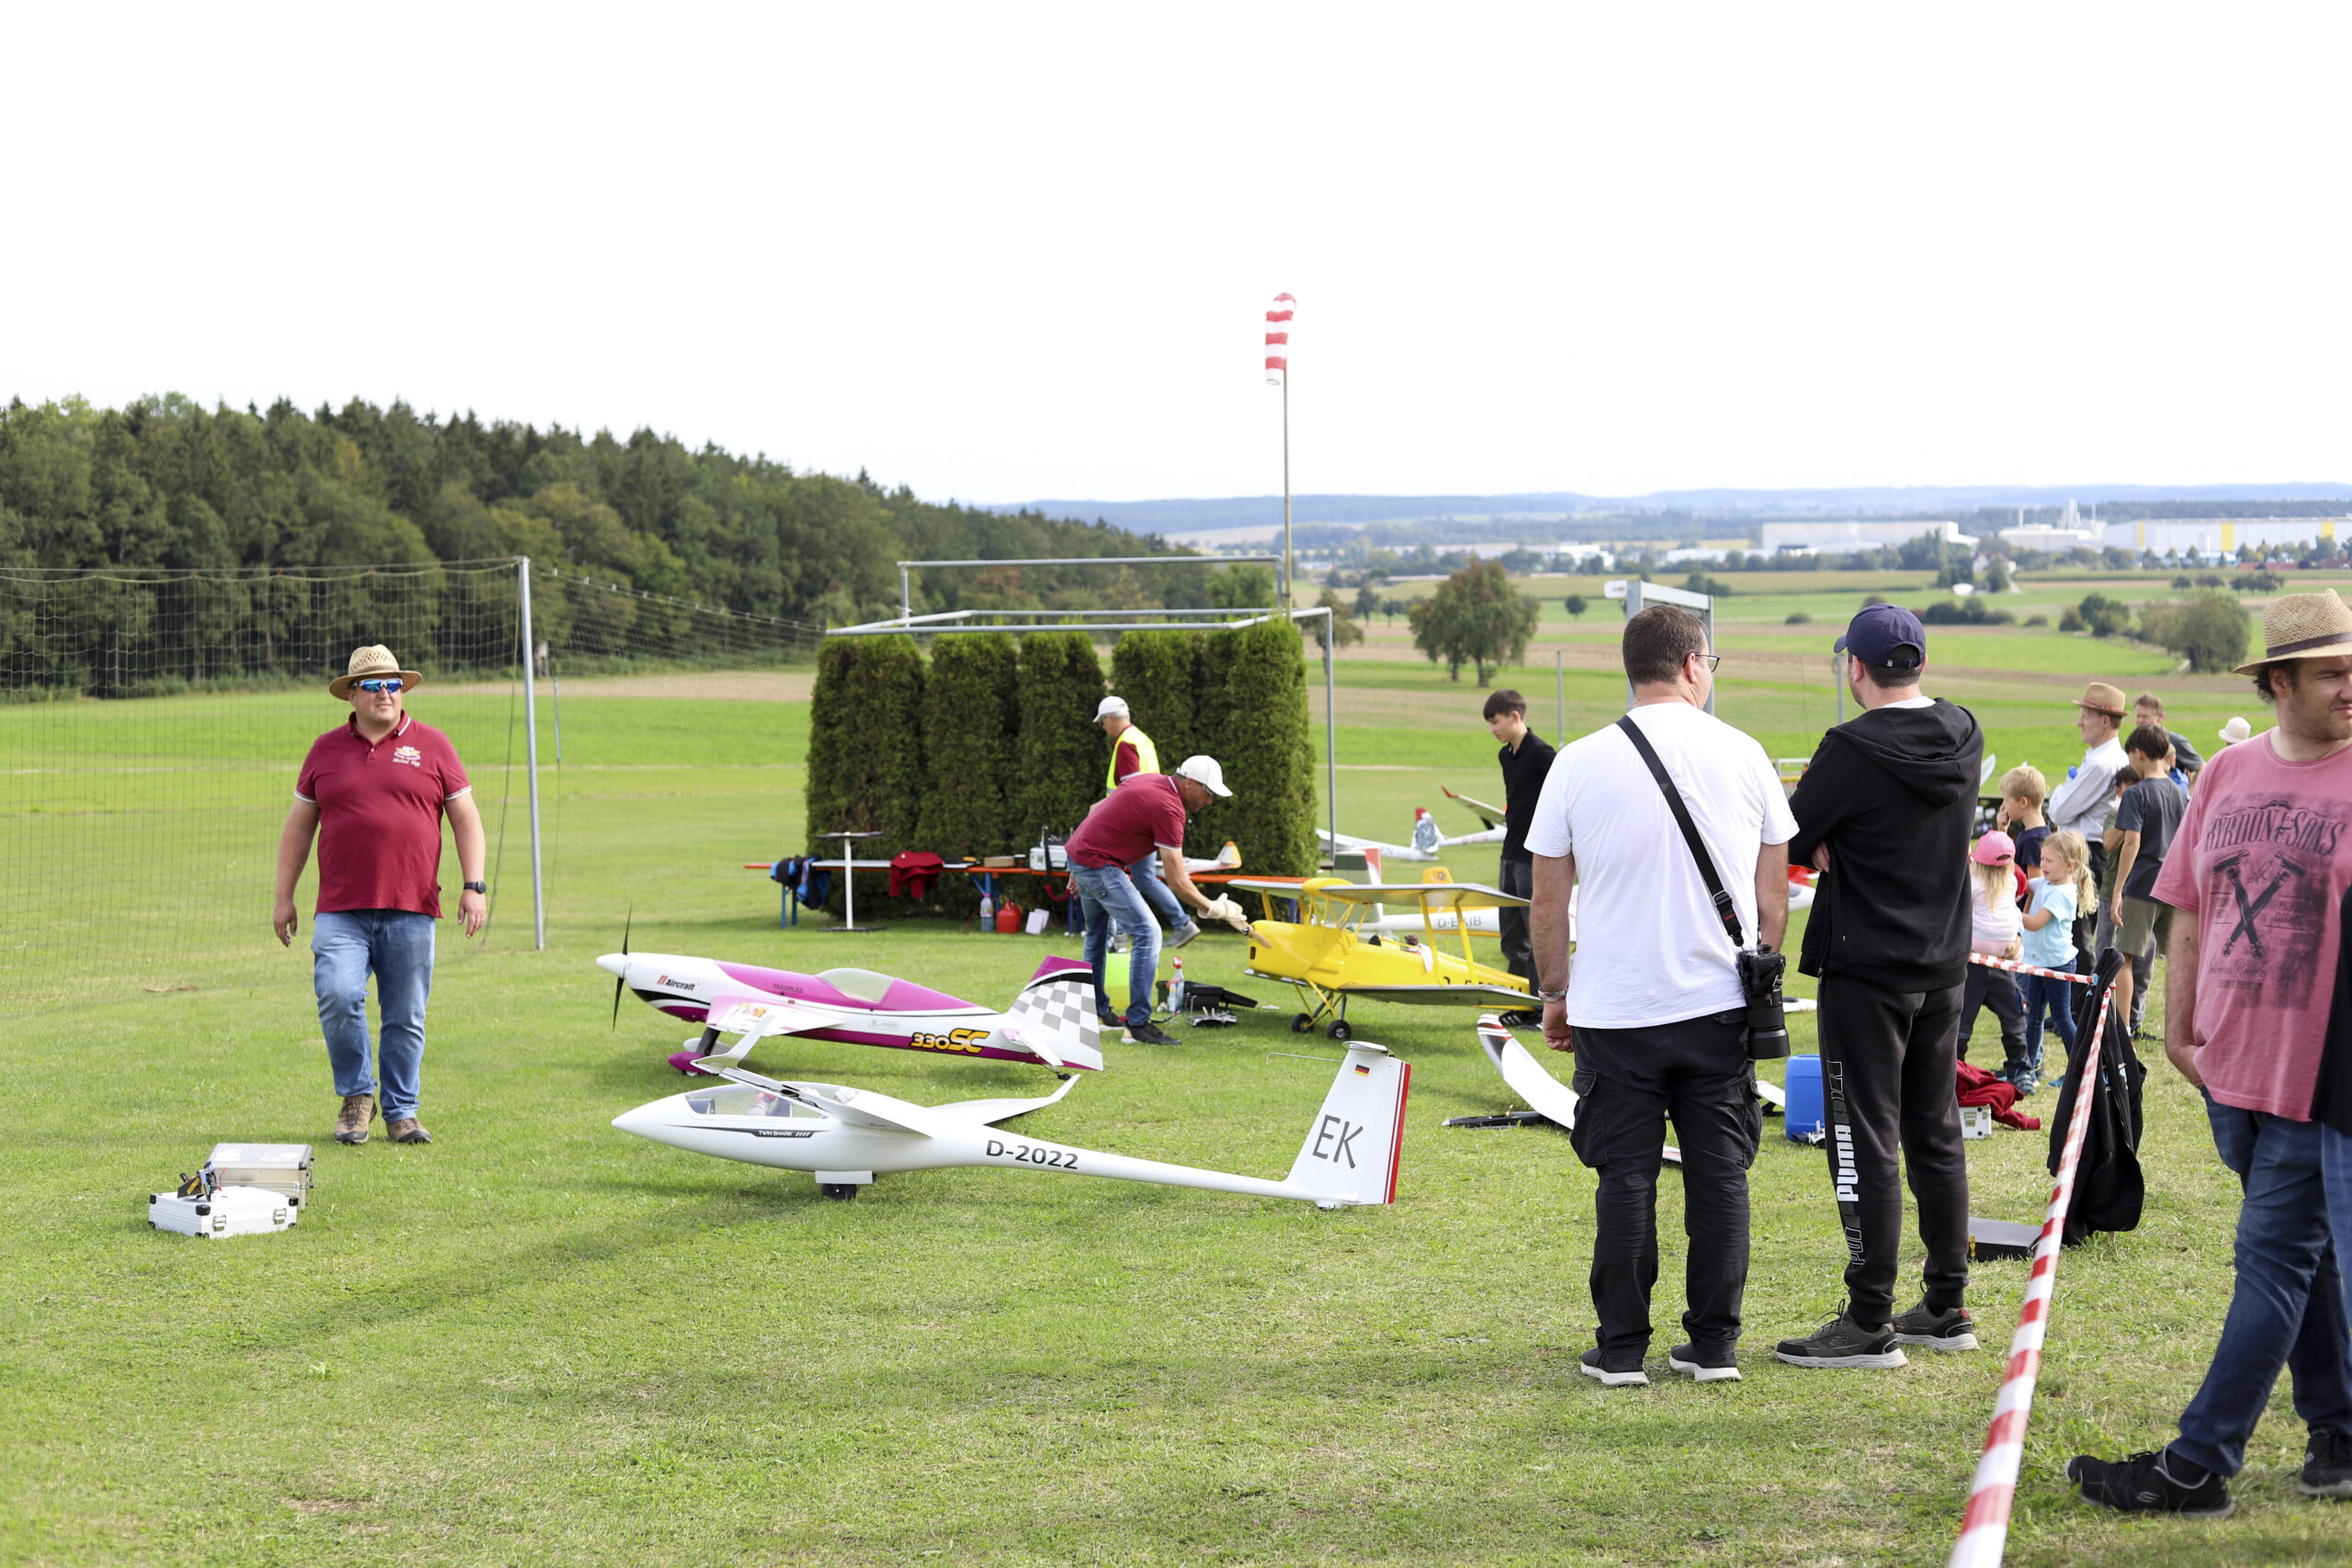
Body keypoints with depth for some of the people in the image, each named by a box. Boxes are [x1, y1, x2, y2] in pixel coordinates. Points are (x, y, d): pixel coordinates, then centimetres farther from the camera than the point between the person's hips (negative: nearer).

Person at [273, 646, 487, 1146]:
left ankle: (401, 1112, 14)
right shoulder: (326, 749, 11)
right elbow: (299, 826, 16)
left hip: (411, 912, 0)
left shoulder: (431, 745, 8)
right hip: (341, 912, 0)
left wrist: (473, 886, -2)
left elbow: (465, 818, 8)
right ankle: (356, 1096, 3)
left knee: (406, 1018, 1)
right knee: (338, 997, -17)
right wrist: (284, 898, 12)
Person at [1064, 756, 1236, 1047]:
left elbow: (1097, 809, 19)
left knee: (1098, 935, 25)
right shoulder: (1169, 809, -19)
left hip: (1078, 852, 10)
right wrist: (1212, 909, -6)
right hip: (1100, 865, -10)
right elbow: (1178, 883, -19)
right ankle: (1138, 1025, -14)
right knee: (1147, 933, -13)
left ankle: (1095, 1011, 38)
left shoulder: (1148, 781, 10)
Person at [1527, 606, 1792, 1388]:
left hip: (1614, 1010, -1)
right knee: (1719, 1174, 8)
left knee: (1625, 1178, 6)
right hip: (1720, 1003, 1)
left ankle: (1620, 1350, 10)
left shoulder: (1579, 764, -5)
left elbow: (1548, 903, 0)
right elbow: (1773, 895, 6)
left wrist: (1554, 992, 12)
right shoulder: (1743, 756, 0)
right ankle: (1714, 1345, 12)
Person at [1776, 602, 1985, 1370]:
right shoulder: (1964, 736, 4)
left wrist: (1825, 841, 7)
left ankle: (1869, 1322, -1)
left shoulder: (1854, 749, -19)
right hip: (1945, 968, 7)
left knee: (1865, 1144, -3)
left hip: (1868, 972, -7)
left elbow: (1790, 839, -13)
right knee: (1935, 1137, 14)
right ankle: (1947, 1308, 21)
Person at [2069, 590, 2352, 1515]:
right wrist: (2177, 1023, 9)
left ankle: (2198, 1466, -2)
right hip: (2232, 1060, 5)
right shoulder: (2226, 776, 7)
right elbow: (2190, 910, 13)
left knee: (2274, 1257, -3)